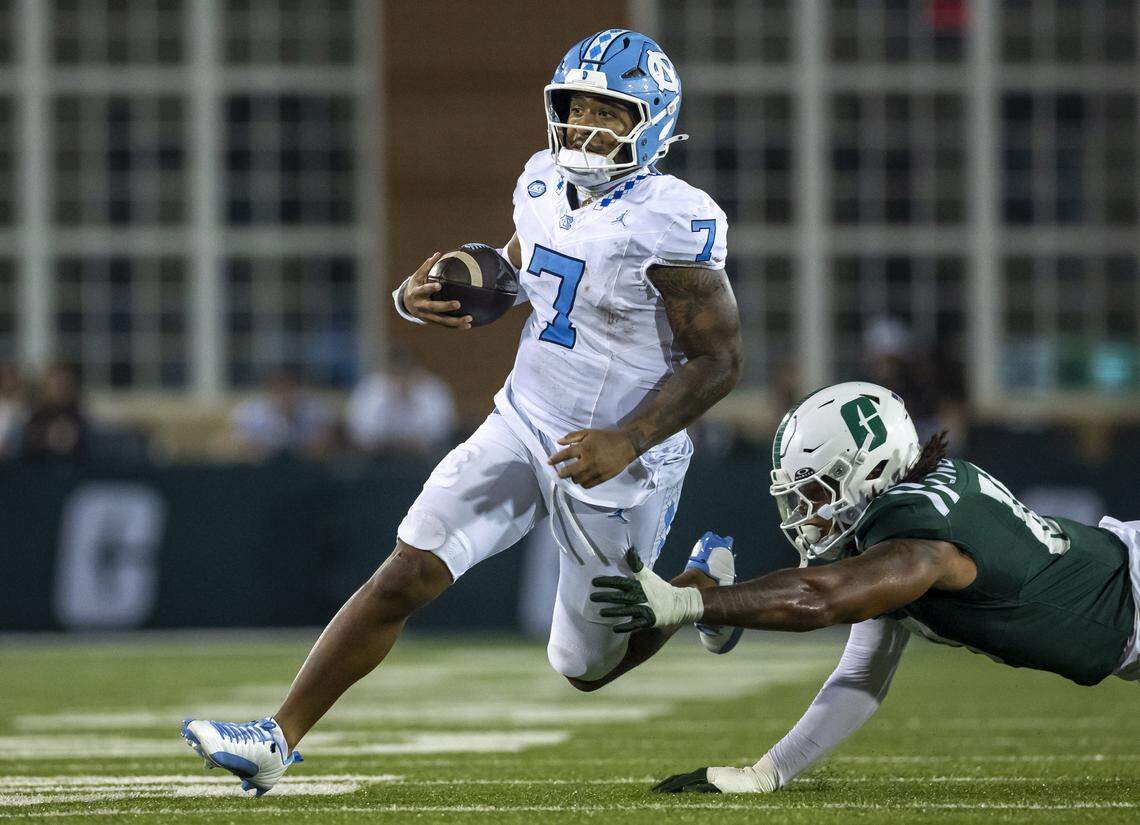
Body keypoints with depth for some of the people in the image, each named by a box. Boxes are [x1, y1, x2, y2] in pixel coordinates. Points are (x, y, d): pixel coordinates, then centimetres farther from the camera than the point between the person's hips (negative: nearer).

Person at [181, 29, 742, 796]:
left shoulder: (670, 222, -21)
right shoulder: (546, 187, 1)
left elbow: (719, 359, -18)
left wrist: (628, 442, -27)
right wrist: (422, 297, -2)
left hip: (616, 464, -5)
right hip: (523, 425, 5)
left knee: (587, 667, 10)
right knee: (404, 576, -9)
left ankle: (702, 583, 38)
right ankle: (278, 739, -5)